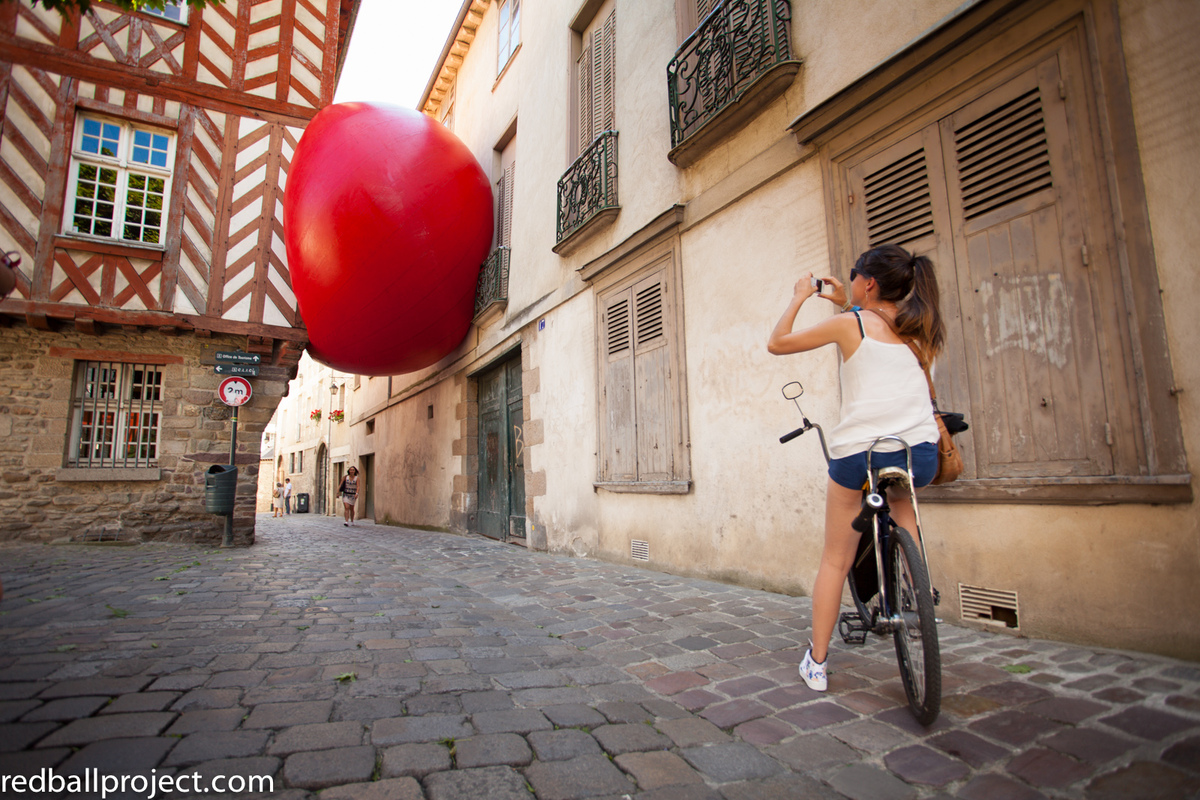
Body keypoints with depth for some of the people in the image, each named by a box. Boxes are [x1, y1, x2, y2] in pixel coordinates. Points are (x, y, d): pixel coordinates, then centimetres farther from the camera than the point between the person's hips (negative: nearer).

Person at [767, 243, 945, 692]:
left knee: (835, 561, 10)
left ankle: (816, 663, 20)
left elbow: (777, 343, 7)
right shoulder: (916, 329, 14)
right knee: (900, 490, 37)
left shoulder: (849, 323, 0)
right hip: (921, 455, 4)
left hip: (858, 453, -3)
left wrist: (800, 297, 18)